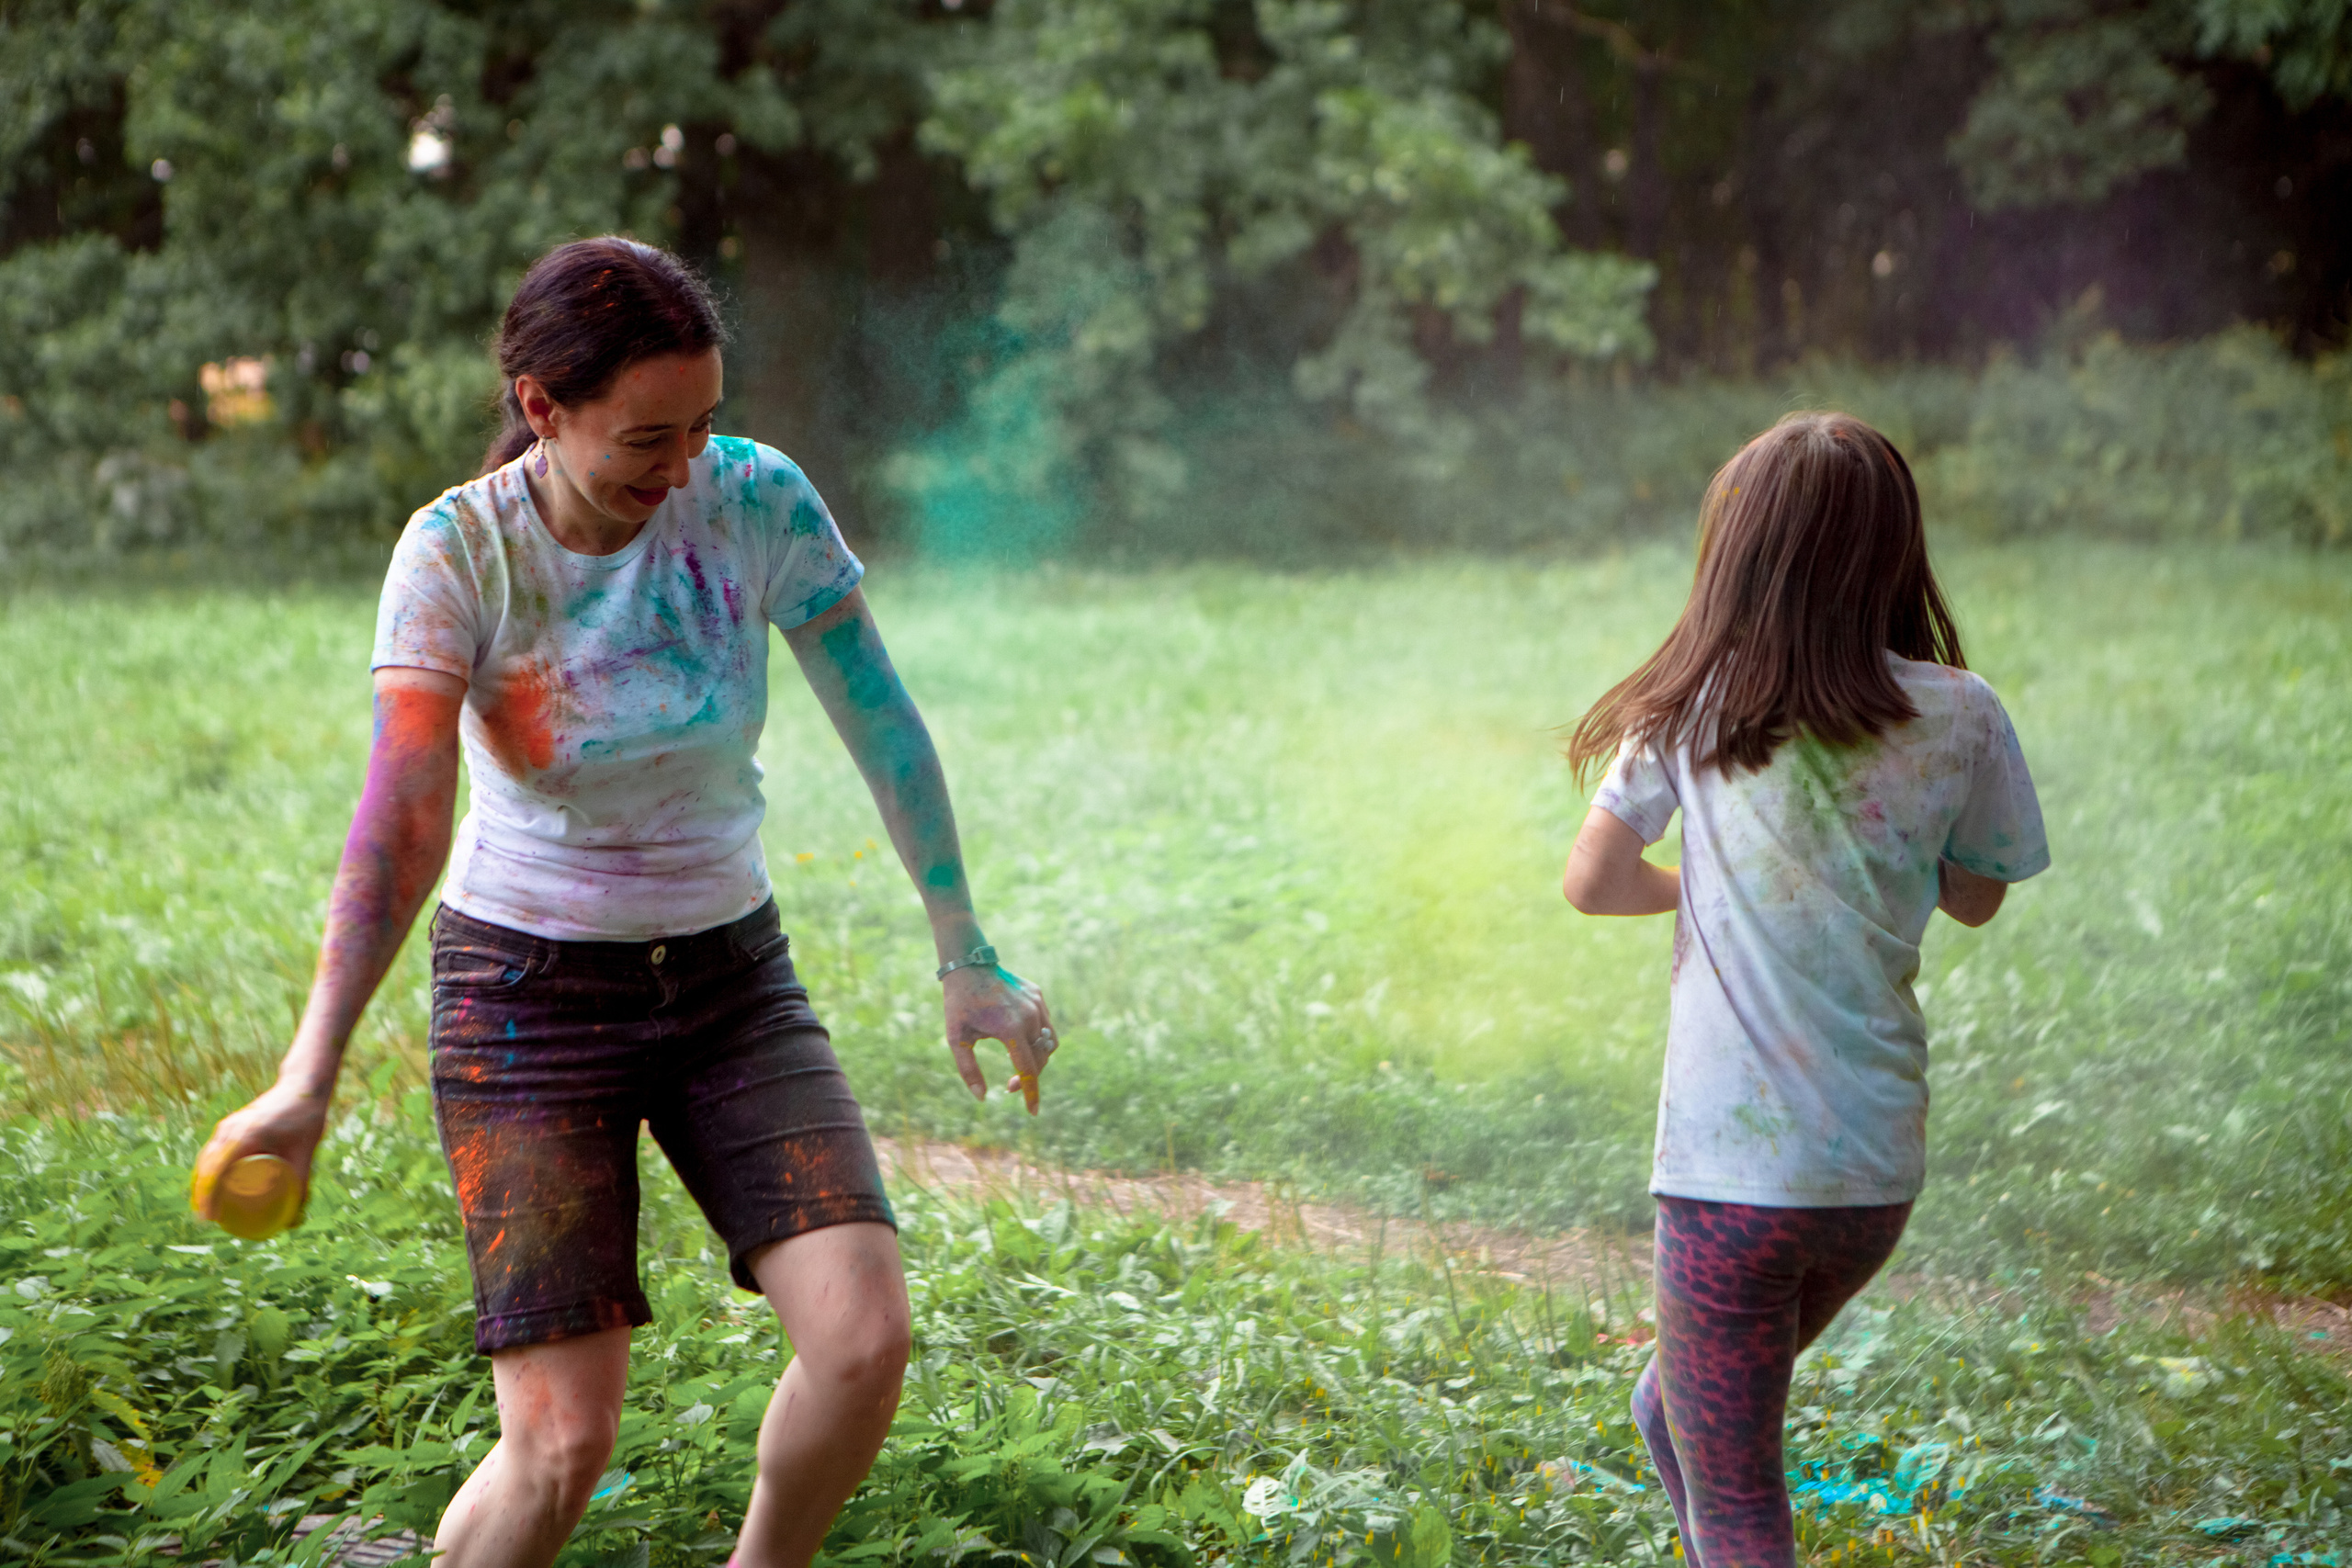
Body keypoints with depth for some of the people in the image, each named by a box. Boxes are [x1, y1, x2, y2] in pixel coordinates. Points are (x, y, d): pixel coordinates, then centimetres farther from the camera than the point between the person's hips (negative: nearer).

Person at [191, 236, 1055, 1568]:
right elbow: (402, 820, -24)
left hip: (731, 976, 3)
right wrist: (310, 1081, -32)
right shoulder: (459, 551, -16)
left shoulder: (757, 501, -11)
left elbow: (883, 723, -3)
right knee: (565, 1439, -12)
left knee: (866, 1337, -14)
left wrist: (967, 956, 0)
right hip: (529, 993, -2)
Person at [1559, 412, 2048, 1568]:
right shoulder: (1959, 716, -3)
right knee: (1677, 1408, 27)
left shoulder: (1699, 706, -6)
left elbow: (1590, 882, 0)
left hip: (1731, 1169, -4)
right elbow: (1976, 899, 11)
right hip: (1881, 1166, 4)